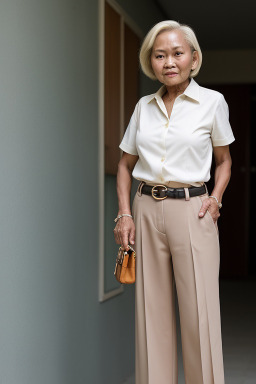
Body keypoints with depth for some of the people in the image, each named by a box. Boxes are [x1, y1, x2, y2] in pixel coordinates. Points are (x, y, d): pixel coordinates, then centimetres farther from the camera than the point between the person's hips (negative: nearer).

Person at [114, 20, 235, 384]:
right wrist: (124, 214, 3)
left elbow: (223, 160, 13)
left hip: (191, 211, -3)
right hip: (147, 212, 3)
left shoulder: (212, 101, 1)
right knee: (152, 313, 6)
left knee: (199, 313, -2)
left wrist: (216, 199, -4)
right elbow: (126, 164, 16)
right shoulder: (144, 106, 9)